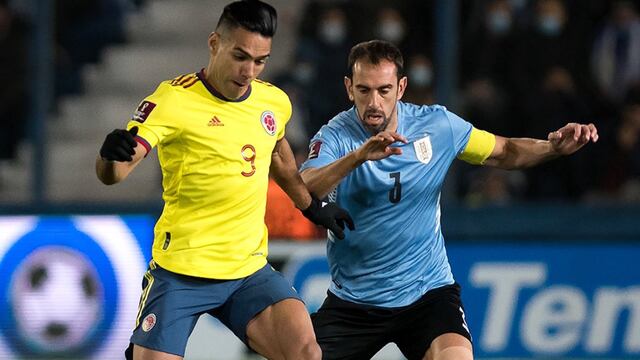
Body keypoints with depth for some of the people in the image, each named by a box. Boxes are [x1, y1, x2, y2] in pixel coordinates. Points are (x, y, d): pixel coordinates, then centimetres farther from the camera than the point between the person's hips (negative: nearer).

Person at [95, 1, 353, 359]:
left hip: (250, 268, 4)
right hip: (181, 272, -4)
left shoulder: (275, 102, 4)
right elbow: (112, 174, -23)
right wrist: (112, 154, -45)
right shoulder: (174, 100, -14)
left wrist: (313, 207, 35)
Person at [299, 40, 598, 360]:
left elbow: (504, 152, 10)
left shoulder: (438, 126, -4)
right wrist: (358, 156, -47)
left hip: (427, 292, 0)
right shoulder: (335, 137, -12)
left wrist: (554, 147, -10)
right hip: (352, 301, 0)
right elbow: (304, 191, -31)